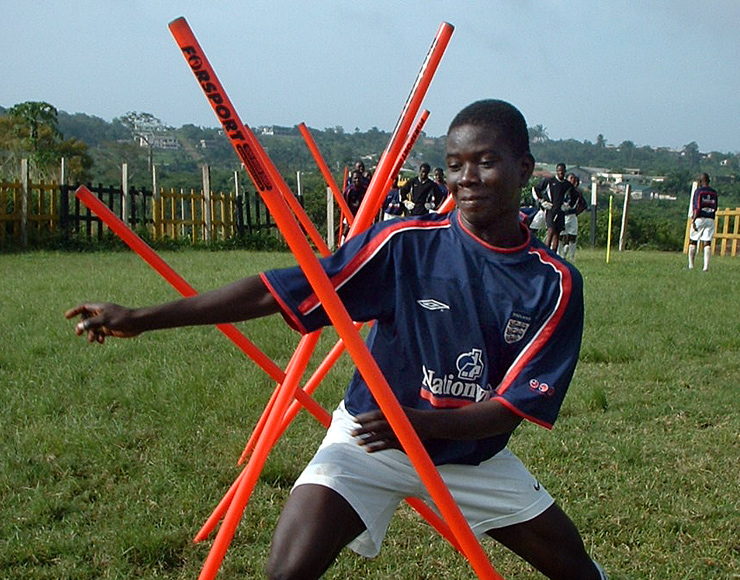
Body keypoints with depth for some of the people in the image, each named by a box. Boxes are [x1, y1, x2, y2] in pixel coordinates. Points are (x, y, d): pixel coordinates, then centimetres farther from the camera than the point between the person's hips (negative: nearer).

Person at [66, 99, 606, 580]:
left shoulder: (556, 283, -12)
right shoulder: (408, 242, -17)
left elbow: (516, 404, -14)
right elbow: (280, 291, -19)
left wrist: (423, 423, -32)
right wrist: (142, 318, -23)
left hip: (474, 453, 3)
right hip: (369, 442, -2)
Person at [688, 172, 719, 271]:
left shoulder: (699, 191, -6)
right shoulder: (714, 193, 10)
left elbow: (697, 207, -13)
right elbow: (715, 208, 13)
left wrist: (693, 219, -13)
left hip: (700, 218, -4)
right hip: (711, 220, 4)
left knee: (693, 241, 7)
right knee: (707, 243, 1)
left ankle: (691, 264, 5)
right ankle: (706, 266, -7)